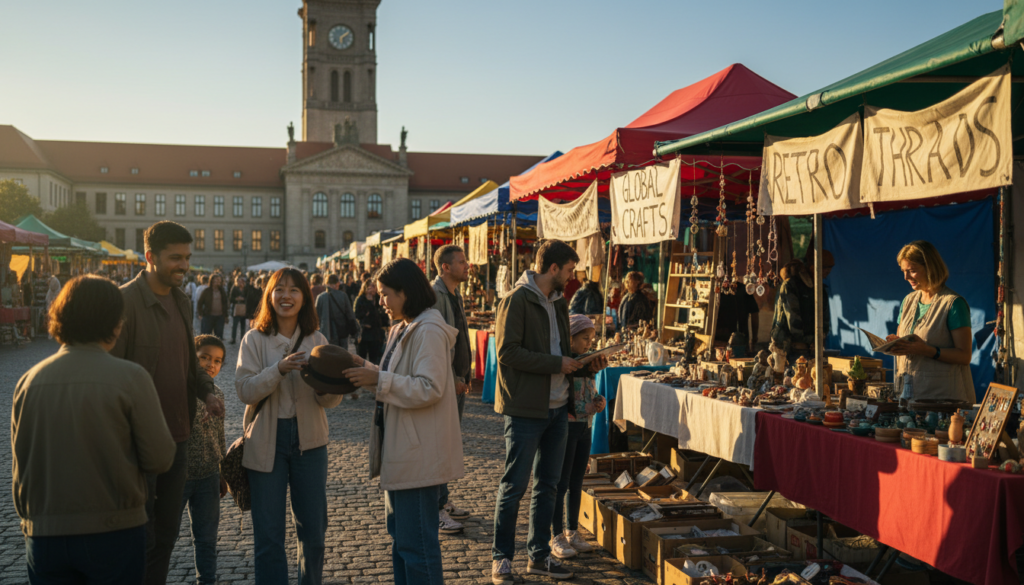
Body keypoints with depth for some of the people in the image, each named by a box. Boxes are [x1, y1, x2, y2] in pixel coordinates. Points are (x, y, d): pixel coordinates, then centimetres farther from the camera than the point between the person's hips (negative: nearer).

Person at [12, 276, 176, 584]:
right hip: (114, 534, -3)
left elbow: (20, 464, 7)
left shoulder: (29, 380, -1)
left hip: (44, 536, 3)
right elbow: (160, 459, -11)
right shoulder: (130, 377, -12)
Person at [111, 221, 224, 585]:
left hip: (177, 434, 8)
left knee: (167, 530, 19)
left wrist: (206, 391, 0)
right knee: (141, 537, 4)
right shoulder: (125, 302, -16)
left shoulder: (181, 300, 9)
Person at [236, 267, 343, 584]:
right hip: (266, 442, -2)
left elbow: (330, 401, -2)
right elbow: (245, 390, -13)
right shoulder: (254, 340, -2)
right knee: (268, 534, 4)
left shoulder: (317, 340, 3)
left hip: (308, 441, 2)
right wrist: (279, 370, -27)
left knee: (313, 530, 10)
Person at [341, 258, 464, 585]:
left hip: (420, 455, -11)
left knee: (416, 542, -2)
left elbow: (428, 388, -25)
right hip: (402, 451, 11)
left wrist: (379, 379, -23)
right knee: (400, 534, 20)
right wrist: (368, 370, 7)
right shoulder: (403, 329, 15)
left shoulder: (429, 331, -18)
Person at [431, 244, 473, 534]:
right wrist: (452, 379, -17)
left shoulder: (455, 295, 15)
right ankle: (436, 510, 1)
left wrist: (465, 376, 17)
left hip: (456, 381, 9)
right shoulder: (434, 295, -15)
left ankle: (443, 500, 25)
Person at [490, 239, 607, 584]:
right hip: (525, 408, -8)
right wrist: (557, 364, -17)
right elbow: (507, 351, -20)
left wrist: (583, 364, 4)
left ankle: (539, 555, 25)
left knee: (548, 485, 14)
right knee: (514, 486, 1)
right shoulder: (517, 300, -12)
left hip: (557, 407, 8)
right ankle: (501, 557, 14)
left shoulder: (559, 303, 14)